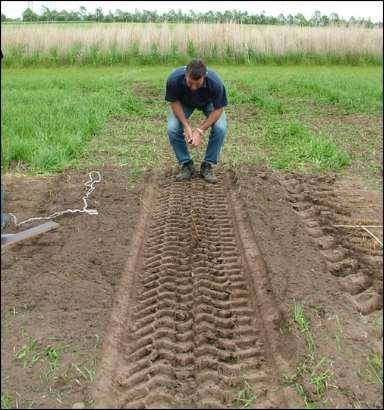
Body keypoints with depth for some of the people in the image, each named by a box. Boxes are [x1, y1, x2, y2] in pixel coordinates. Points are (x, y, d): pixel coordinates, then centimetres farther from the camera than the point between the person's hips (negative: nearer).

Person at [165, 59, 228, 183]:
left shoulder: (215, 82, -40)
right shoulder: (174, 79, -38)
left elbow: (218, 109, -25)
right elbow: (174, 102, -19)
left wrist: (200, 130, -32)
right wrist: (186, 125, -28)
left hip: (208, 102, -1)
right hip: (184, 102, 1)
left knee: (220, 129, -25)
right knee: (172, 129, -21)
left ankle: (207, 165, -5)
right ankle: (186, 164, -1)